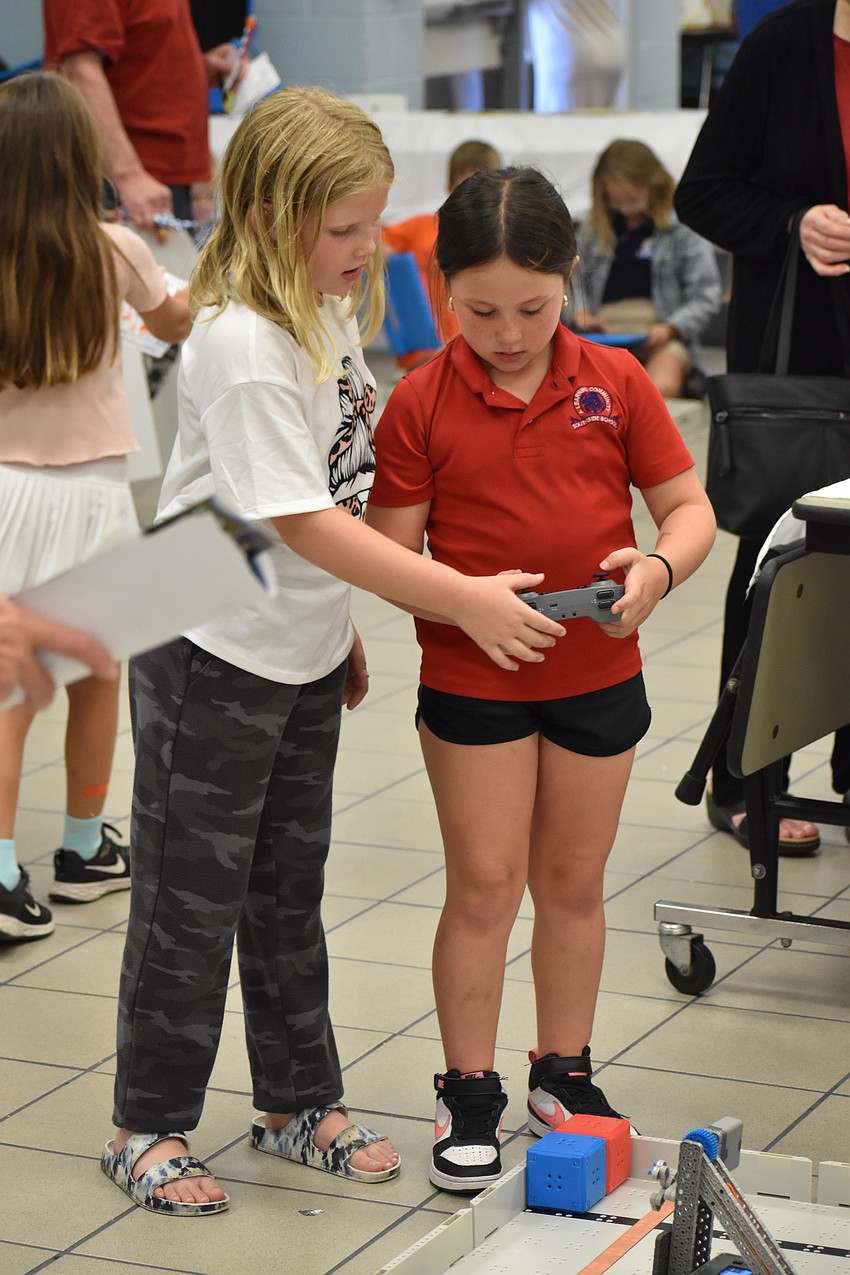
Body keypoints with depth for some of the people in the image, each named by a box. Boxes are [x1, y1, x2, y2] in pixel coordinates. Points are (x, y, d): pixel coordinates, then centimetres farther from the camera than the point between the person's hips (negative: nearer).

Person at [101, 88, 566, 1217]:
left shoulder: (330, 311, 2)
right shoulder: (243, 345, -25)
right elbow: (303, 523, -27)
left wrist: (342, 626, 16)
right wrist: (462, 598, -26)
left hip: (304, 652, 8)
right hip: (213, 660, -8)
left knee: (290, 888, 18)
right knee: (192, 899, 4)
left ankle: (297, 1102, 31)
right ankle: (148, 1126, 18)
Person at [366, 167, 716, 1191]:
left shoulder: (615, 383, -3)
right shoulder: (421, 402, -8)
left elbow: (690, 508, 0)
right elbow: (391, 554, -7)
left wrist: (657, 568, -21)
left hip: (598, 676, 2)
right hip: (470, 684, -2)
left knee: (573, 884, 13)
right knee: (483, 885, 2)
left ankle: (563, 1076, 28)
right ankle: (468, 1092, 15)